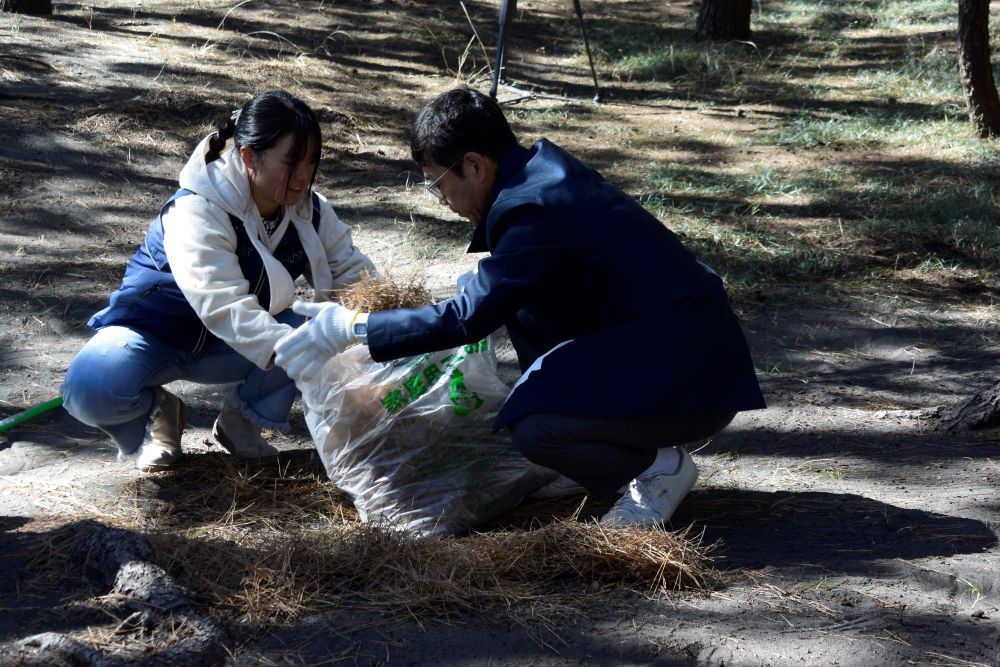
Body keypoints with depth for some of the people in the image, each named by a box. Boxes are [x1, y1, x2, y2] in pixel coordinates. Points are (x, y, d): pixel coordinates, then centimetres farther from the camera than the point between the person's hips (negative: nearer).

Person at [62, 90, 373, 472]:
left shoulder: (309, 211, -9)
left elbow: (353, 274, -10)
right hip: (152, 335, -5)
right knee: (91, 388, -37)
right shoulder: (197, 212, -30)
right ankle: (156, 412, 0)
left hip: (220, 351, 5)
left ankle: (242, 422, 1)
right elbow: (226, 310, -41)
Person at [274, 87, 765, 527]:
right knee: (522, 308, 15)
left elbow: (467, 317, -23)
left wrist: (352, 327, -16)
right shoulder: (542, 163, 8)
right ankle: (631, 453, 16)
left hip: (696, 380, -10)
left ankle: (660, 465, 2)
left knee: (532, 426, -24)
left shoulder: (535, 209, -21)